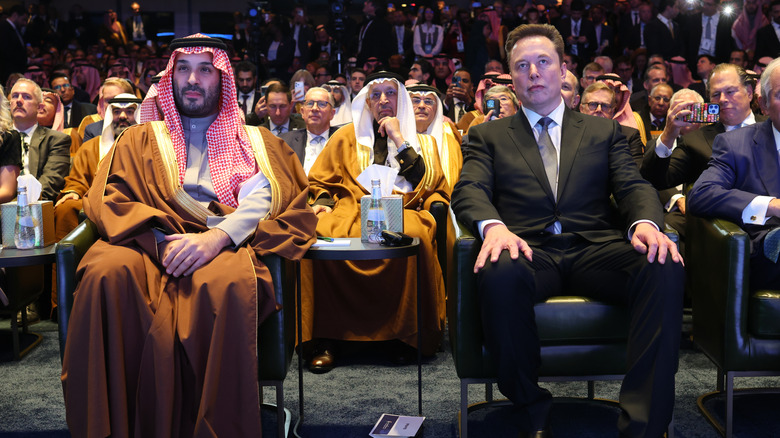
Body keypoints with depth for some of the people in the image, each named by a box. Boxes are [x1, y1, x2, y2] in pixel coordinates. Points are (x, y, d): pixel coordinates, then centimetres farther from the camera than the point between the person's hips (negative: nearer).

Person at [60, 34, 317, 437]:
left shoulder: (254, 142, 21)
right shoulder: (142, 139, 25)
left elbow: (262, 200, 2)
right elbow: (108, 199, 10)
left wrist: (217, 236, -19)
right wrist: (162, 240, -10)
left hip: (224, 245, -1)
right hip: (148, 244, 2)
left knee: (231, 282, -38)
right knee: (106, 273, -34)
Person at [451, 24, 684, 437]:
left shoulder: (603, 131, 24)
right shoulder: (488, 135, 20)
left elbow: (633, 186, 11)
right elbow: (469, 190, 4)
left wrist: (645, 223, -15)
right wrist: (493, 225, -21)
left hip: (594, 248, 2)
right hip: (529, 250, -1)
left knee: (664, 269, -30)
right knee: (499, 273, -38)